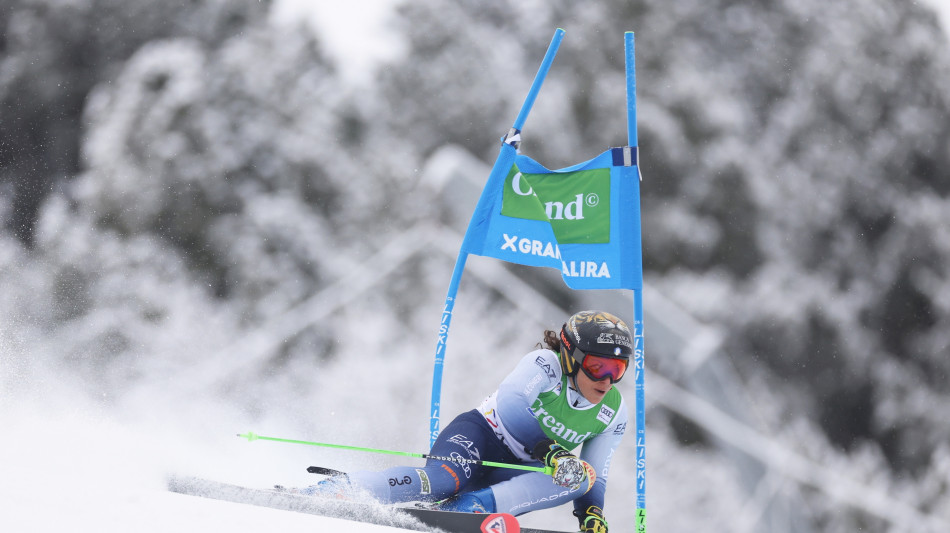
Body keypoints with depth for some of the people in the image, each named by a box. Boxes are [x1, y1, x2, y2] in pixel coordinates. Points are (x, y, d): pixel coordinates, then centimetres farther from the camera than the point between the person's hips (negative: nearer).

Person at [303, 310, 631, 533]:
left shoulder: (613, 414, 1)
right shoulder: (547, 364, -15)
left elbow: (595, 476, 7)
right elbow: (509, 404, -31)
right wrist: (548, 451, -40)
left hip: (514, 473, 5)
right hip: (478, 435, -5)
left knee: (579, 481, -26)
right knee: (444, 479, -38)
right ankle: (317, 494, -36)